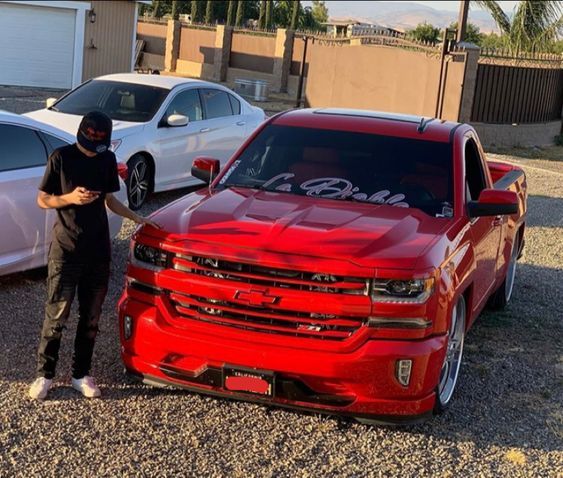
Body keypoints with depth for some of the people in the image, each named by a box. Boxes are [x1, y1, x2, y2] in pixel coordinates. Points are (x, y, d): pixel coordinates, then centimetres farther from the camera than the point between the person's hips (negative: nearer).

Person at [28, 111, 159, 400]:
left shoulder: (108, 159, 7)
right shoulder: (62, 157, -7)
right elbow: (42, 200, -3)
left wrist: (136, 218, 6)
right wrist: (70, 197, -20)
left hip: (98, 250, 4)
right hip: (65, 249, -4)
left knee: (91, 316, 7)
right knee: (57, 314, -3)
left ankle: (81, 374, 17)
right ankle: (44, 375, 9)